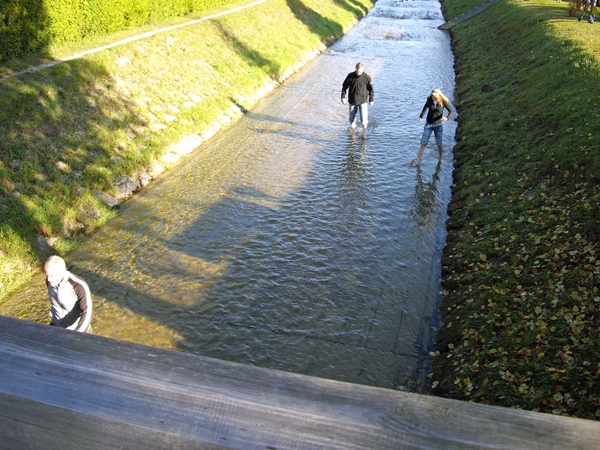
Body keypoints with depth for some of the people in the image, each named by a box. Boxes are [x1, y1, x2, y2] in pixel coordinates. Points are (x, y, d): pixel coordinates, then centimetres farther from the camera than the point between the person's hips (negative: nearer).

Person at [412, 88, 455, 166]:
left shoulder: (444, 102, -15)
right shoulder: (429, 100, -10)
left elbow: (452, 111, -7)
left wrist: (447, 118, -26)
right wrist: (421, 116, -3)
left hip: (438, 125, -1)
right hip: (428, 124, 1)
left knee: (439, 144, 11)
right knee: (423, 143, -1)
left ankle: (441, 159, 36)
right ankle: (417, 161, 6)